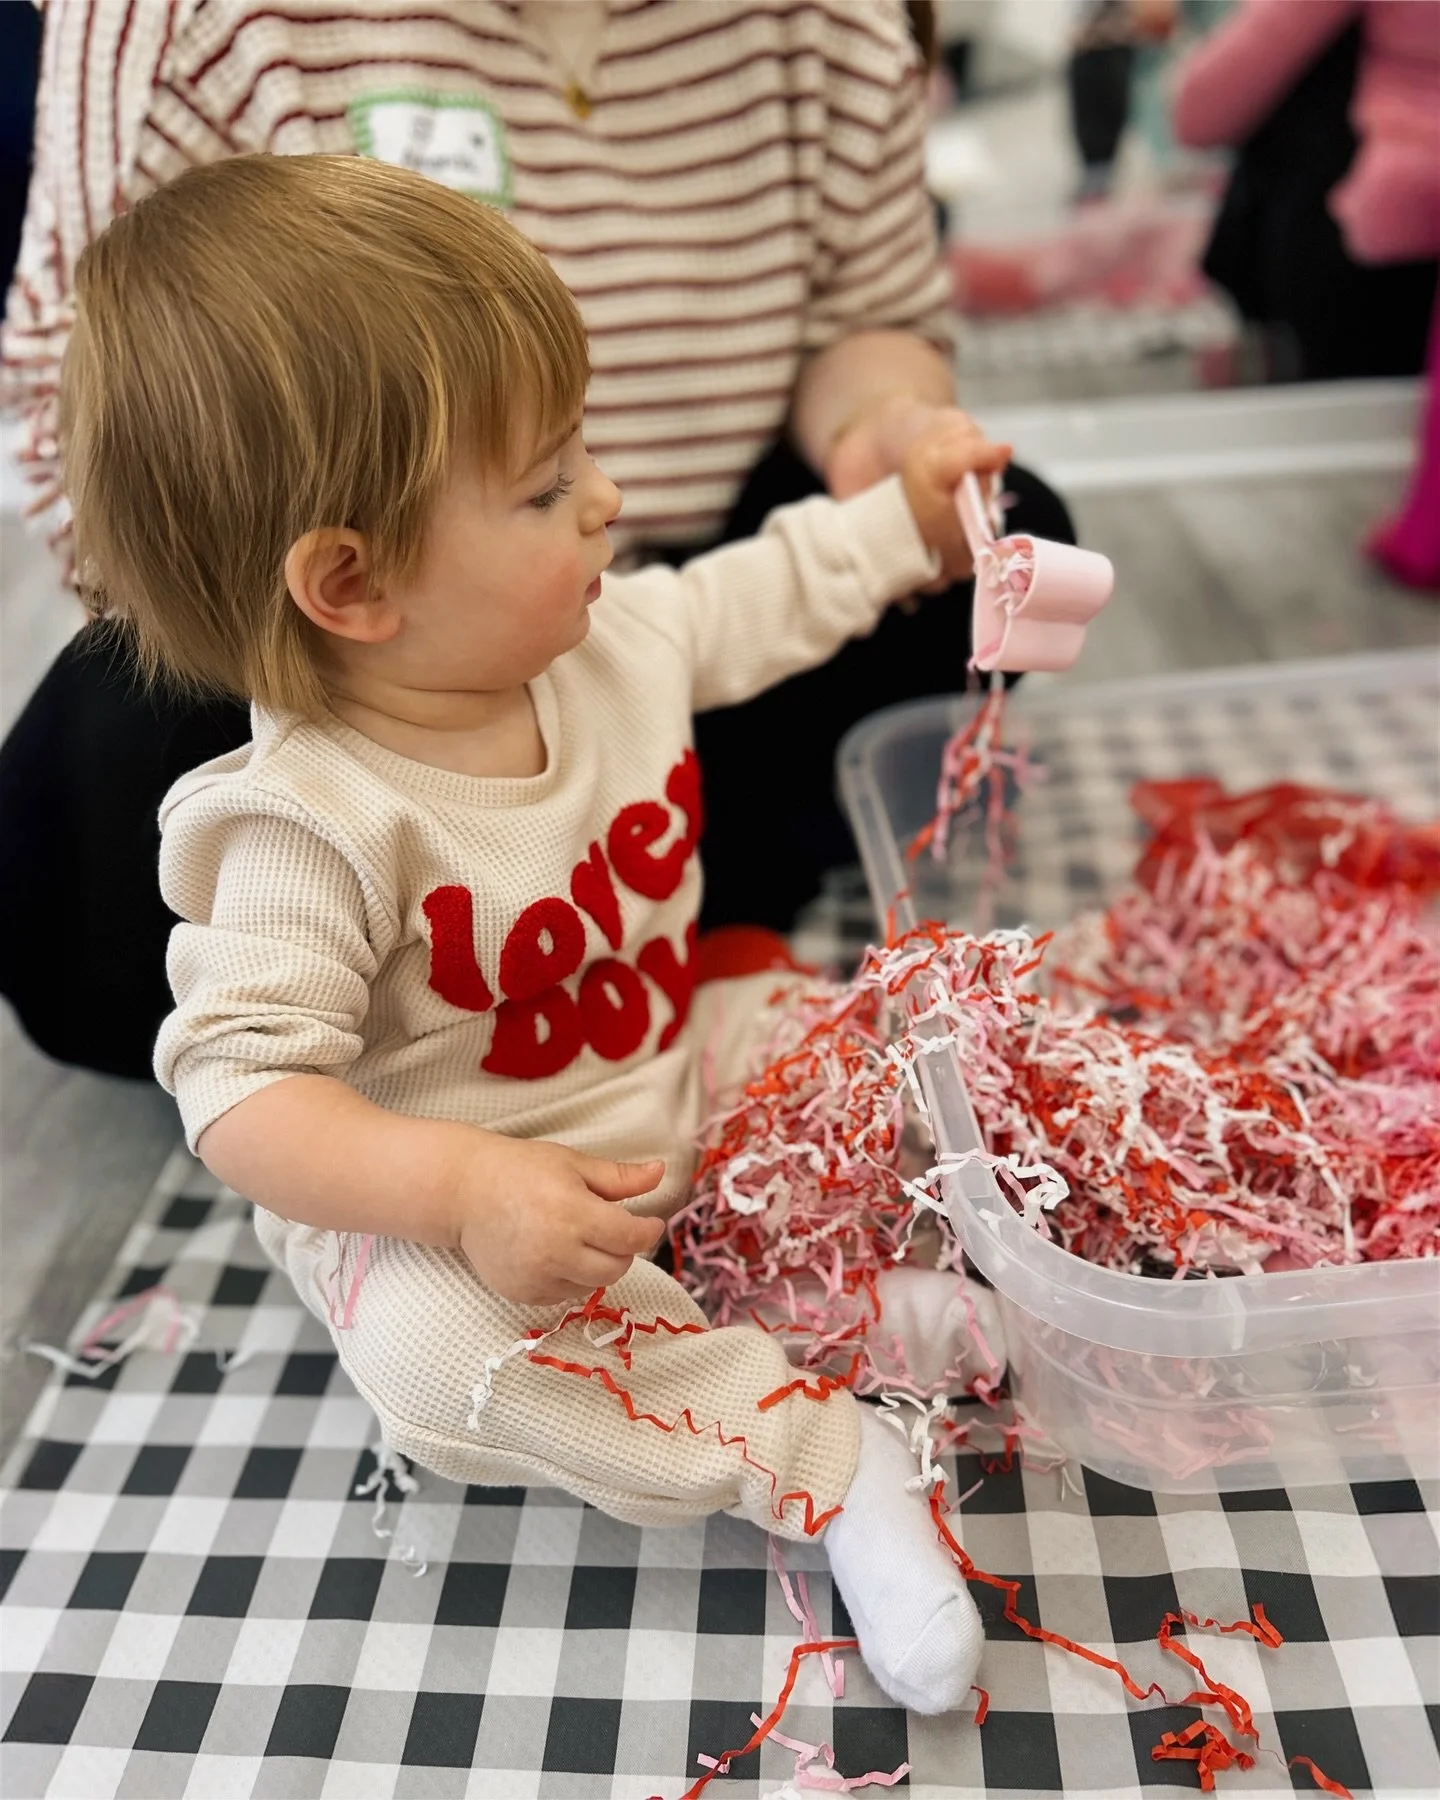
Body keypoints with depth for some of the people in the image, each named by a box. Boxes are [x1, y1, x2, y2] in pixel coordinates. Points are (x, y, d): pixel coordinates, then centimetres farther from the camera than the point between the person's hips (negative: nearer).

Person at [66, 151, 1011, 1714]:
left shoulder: (615, 636, -8)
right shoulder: (316, 820, -30)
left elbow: (754, 599, 13)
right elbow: (241, 1086, -30)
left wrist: (902, 514, 18)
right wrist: (462, 1187, -43)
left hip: (684, 1074, 7)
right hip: (451, 1197, -6)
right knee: (435, 1343, -35)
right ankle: (824, 1458, -24)